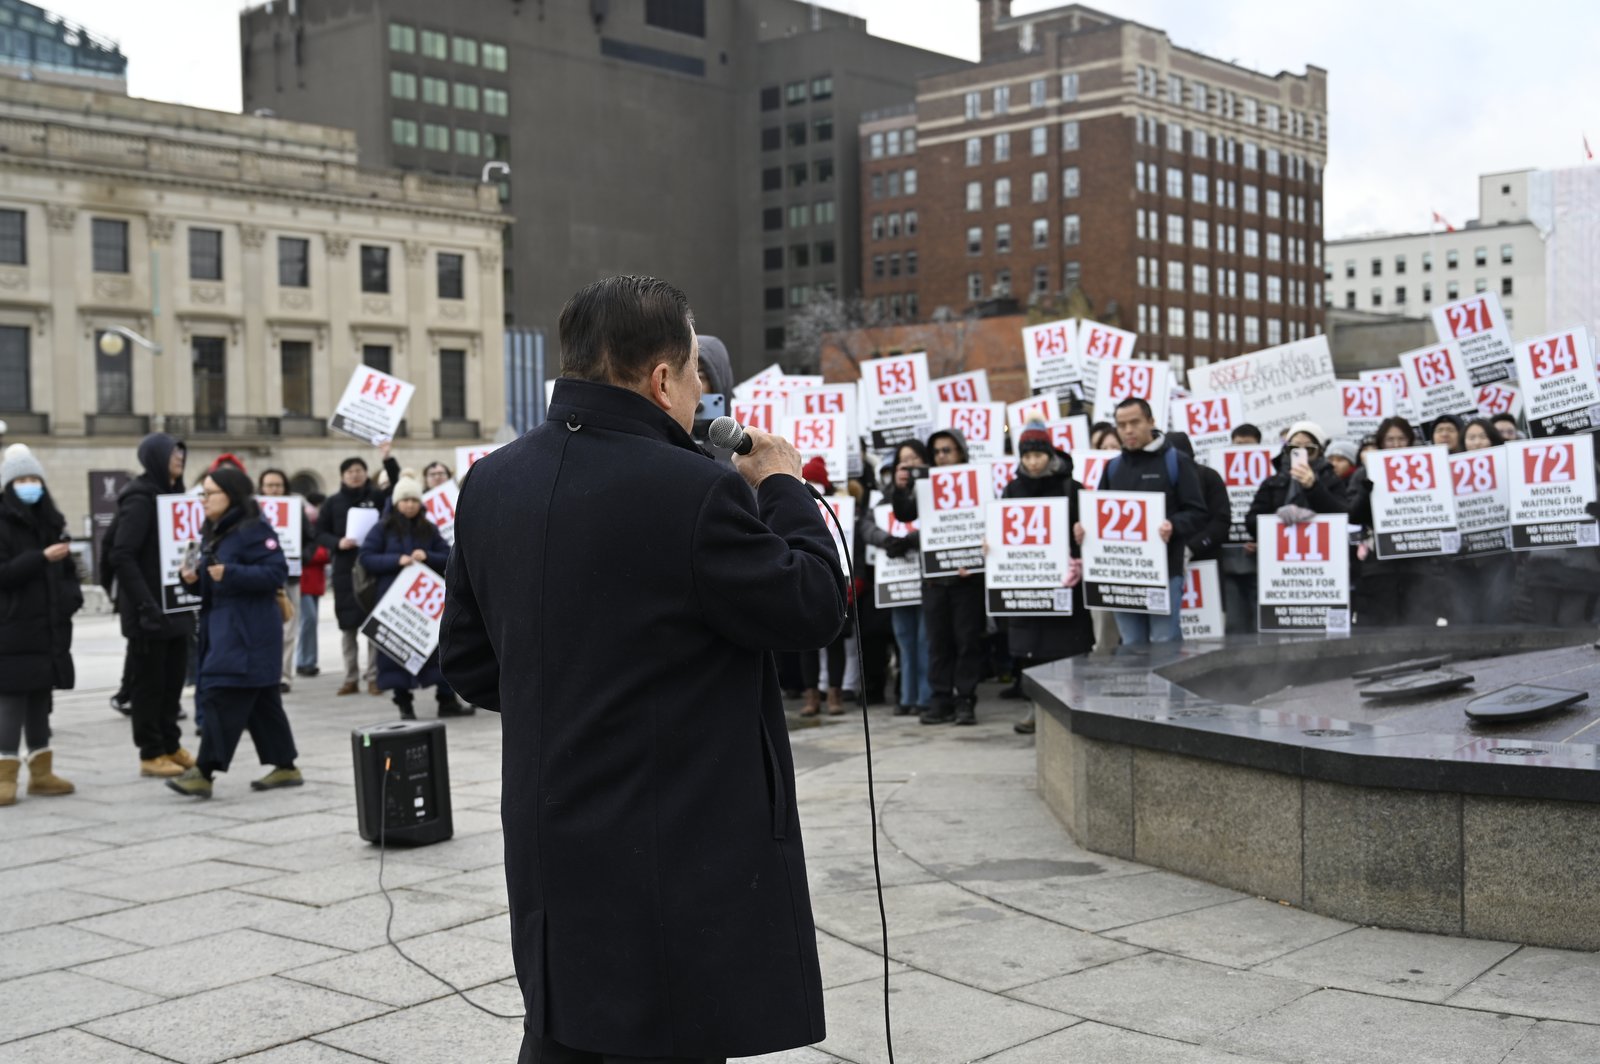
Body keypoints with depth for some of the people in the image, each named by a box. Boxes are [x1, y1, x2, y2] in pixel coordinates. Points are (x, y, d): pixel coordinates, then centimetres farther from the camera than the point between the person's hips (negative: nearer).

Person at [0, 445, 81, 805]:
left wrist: (72, 595, 4)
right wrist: (42, 558, -23)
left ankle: (41, 771, 18)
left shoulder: (52, 521, 13)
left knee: (41, 697, 11)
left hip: (49, 627, 6)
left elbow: (66, 567, 21)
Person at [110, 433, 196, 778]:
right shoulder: (140, 500, -13)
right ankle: (151, 753, 9)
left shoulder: (173, 494, 13)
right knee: (151, 680, 1)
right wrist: (145, 605, -23)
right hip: (151, 610, -8)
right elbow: (122, 556, -19)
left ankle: (170, 745, 24)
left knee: (173, 677, 13)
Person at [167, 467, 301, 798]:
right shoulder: (212, 532, 16)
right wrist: (195, 577, 3)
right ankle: (285, 767, 20)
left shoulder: (254, 531, -12)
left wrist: (230, 573, -25)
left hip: (248, 630, -9)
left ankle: (204, 771, -9)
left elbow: (276, 572, -19)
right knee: (261, 701, 13)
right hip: (220, 625, 9)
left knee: (222, 695, -11)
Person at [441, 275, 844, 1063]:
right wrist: (784, 488, 3)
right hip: (680, 865, -7)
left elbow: (467, 661, 10)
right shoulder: (693, 491, -21)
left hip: (548, 852, 7)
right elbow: (814, 608, -10)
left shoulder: (491, 482, 3)